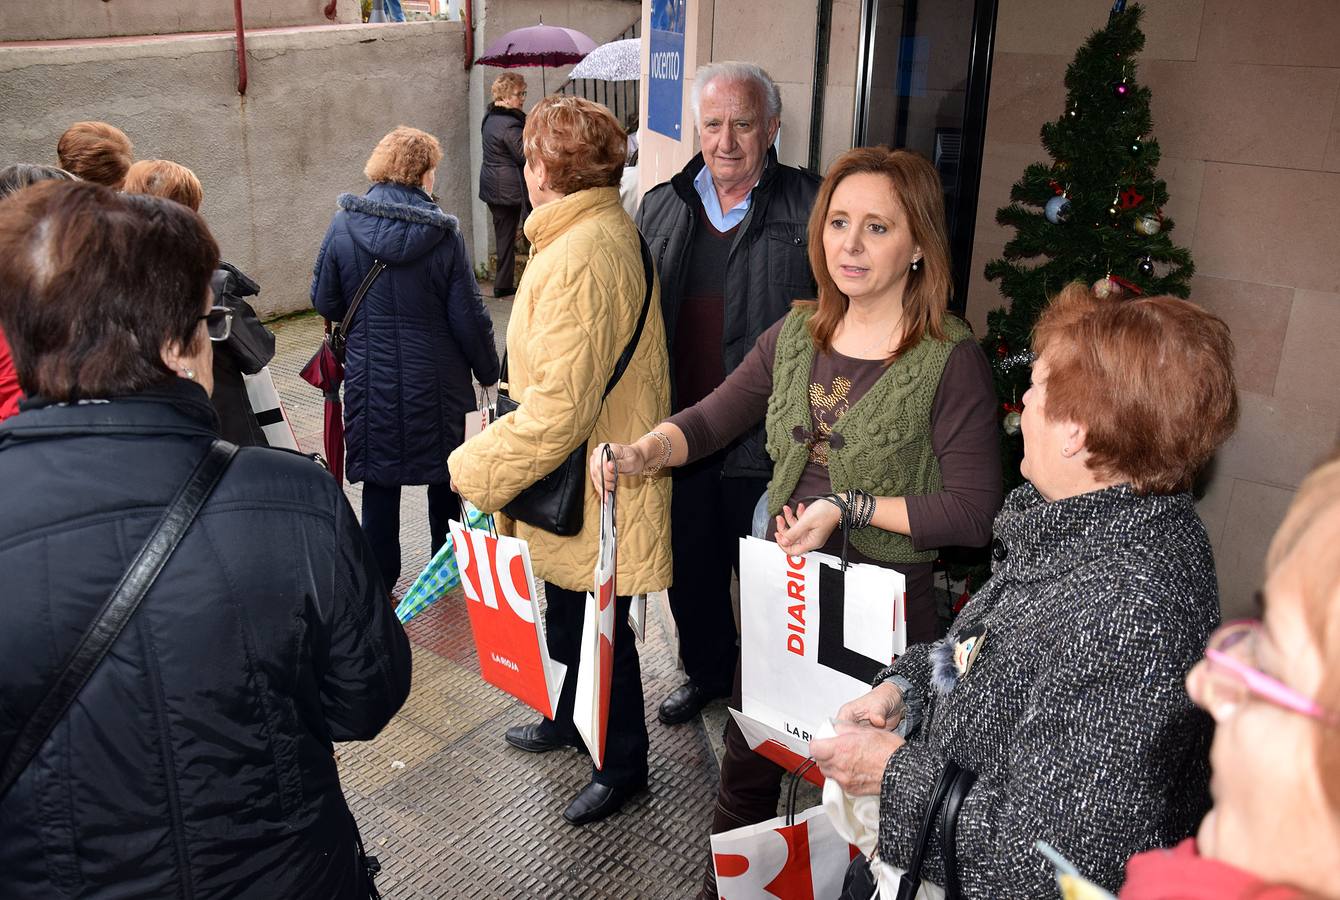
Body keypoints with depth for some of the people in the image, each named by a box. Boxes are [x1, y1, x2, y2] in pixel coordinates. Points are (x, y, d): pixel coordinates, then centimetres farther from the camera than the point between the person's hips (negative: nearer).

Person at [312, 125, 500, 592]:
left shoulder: (344, 225, -8)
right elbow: (469, 316, -10)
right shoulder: (443, 233, -13)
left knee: (379, 479, 13)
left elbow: (325, 302, -1)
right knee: (444, 471, 18)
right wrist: (488, 372, 4)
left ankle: (380, 579, 21)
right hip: (436, 378, -1)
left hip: (370, 376, 1)